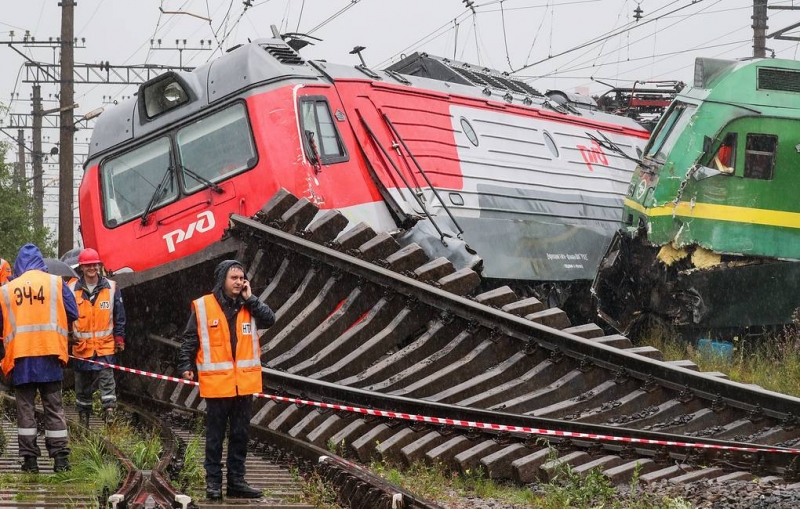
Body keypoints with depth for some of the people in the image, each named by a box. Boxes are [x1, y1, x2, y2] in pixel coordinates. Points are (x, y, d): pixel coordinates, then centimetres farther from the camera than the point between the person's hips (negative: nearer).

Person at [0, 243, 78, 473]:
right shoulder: (55, 283, 4)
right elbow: (73, 314, 5)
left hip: (19, 356, 0)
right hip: (49, 353, 0)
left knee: (25, 407, 7)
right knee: (54, 407, 5)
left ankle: (29, 458, 4)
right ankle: (61, 458, 2)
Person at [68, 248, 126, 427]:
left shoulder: (111, 288, 2)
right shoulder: (72, 288, 1)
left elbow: (119, 317, 7)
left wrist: (119, 339, 4)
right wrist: (67, 337, 1)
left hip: (106, 346, -1)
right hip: (81, 347, 1)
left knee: (107, 382, -10)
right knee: (82, 386, 9)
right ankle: (83, 423, 19)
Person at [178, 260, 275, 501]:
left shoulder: (249, 306, 7)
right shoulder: (203, 306, -4)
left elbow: (270, 319, -9)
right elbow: (190, 340, 0)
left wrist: (250, 298, -10)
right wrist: (186, 366, -6)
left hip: (244, 383, 4)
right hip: (216, 383, -4)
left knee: (240, 435, 10)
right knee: (215, 435, 4)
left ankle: (236, 481, 17)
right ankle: (213, 482, 10)